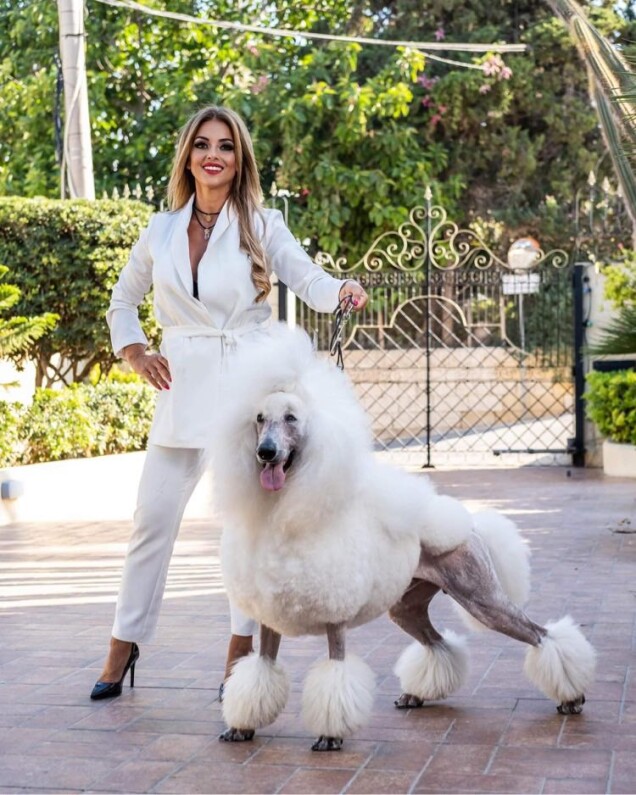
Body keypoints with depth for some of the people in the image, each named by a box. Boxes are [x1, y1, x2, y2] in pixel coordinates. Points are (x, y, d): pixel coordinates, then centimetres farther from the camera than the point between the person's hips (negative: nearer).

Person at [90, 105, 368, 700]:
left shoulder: (262, 226, 3)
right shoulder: (161, 231, 10)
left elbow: (308, 281, -9)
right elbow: (123, 301, 22)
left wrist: (343, 290, -30)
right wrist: (133, 353, 7)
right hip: (183, 389, 2)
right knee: (153, 515, 2)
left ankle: (241, 651, 12)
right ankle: (123, 647, 14)